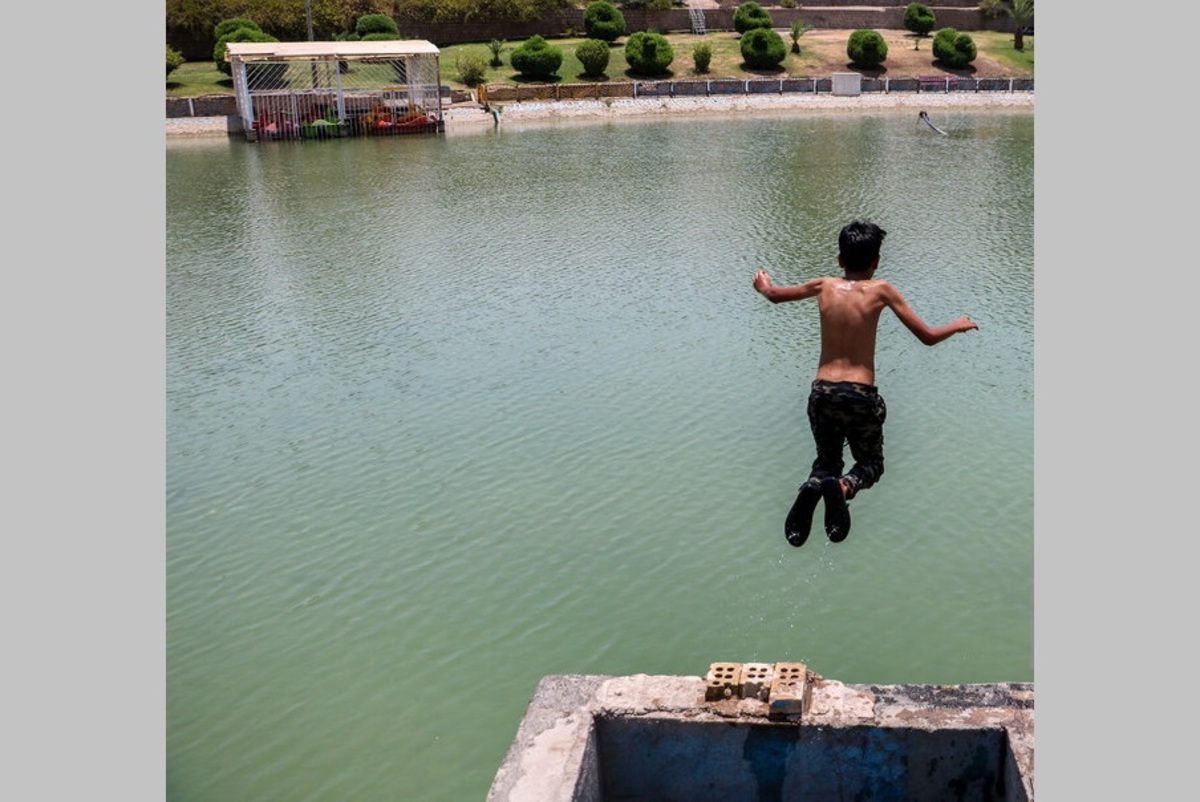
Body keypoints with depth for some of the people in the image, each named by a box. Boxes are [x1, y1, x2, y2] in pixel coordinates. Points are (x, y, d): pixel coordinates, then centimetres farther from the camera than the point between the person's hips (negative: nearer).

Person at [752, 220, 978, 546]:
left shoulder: (824, 286, 6)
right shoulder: (881, 290, -2)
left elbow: (774, 295, 23)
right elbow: (928, 336, 1)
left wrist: (763, 285, 46)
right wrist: (958, 325, 21)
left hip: (822, 393, 3)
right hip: (861, 396, -2)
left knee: (826, 462, 22)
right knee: (870, 464, 20)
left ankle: (812, 487, -16)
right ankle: (842, 488, -17)